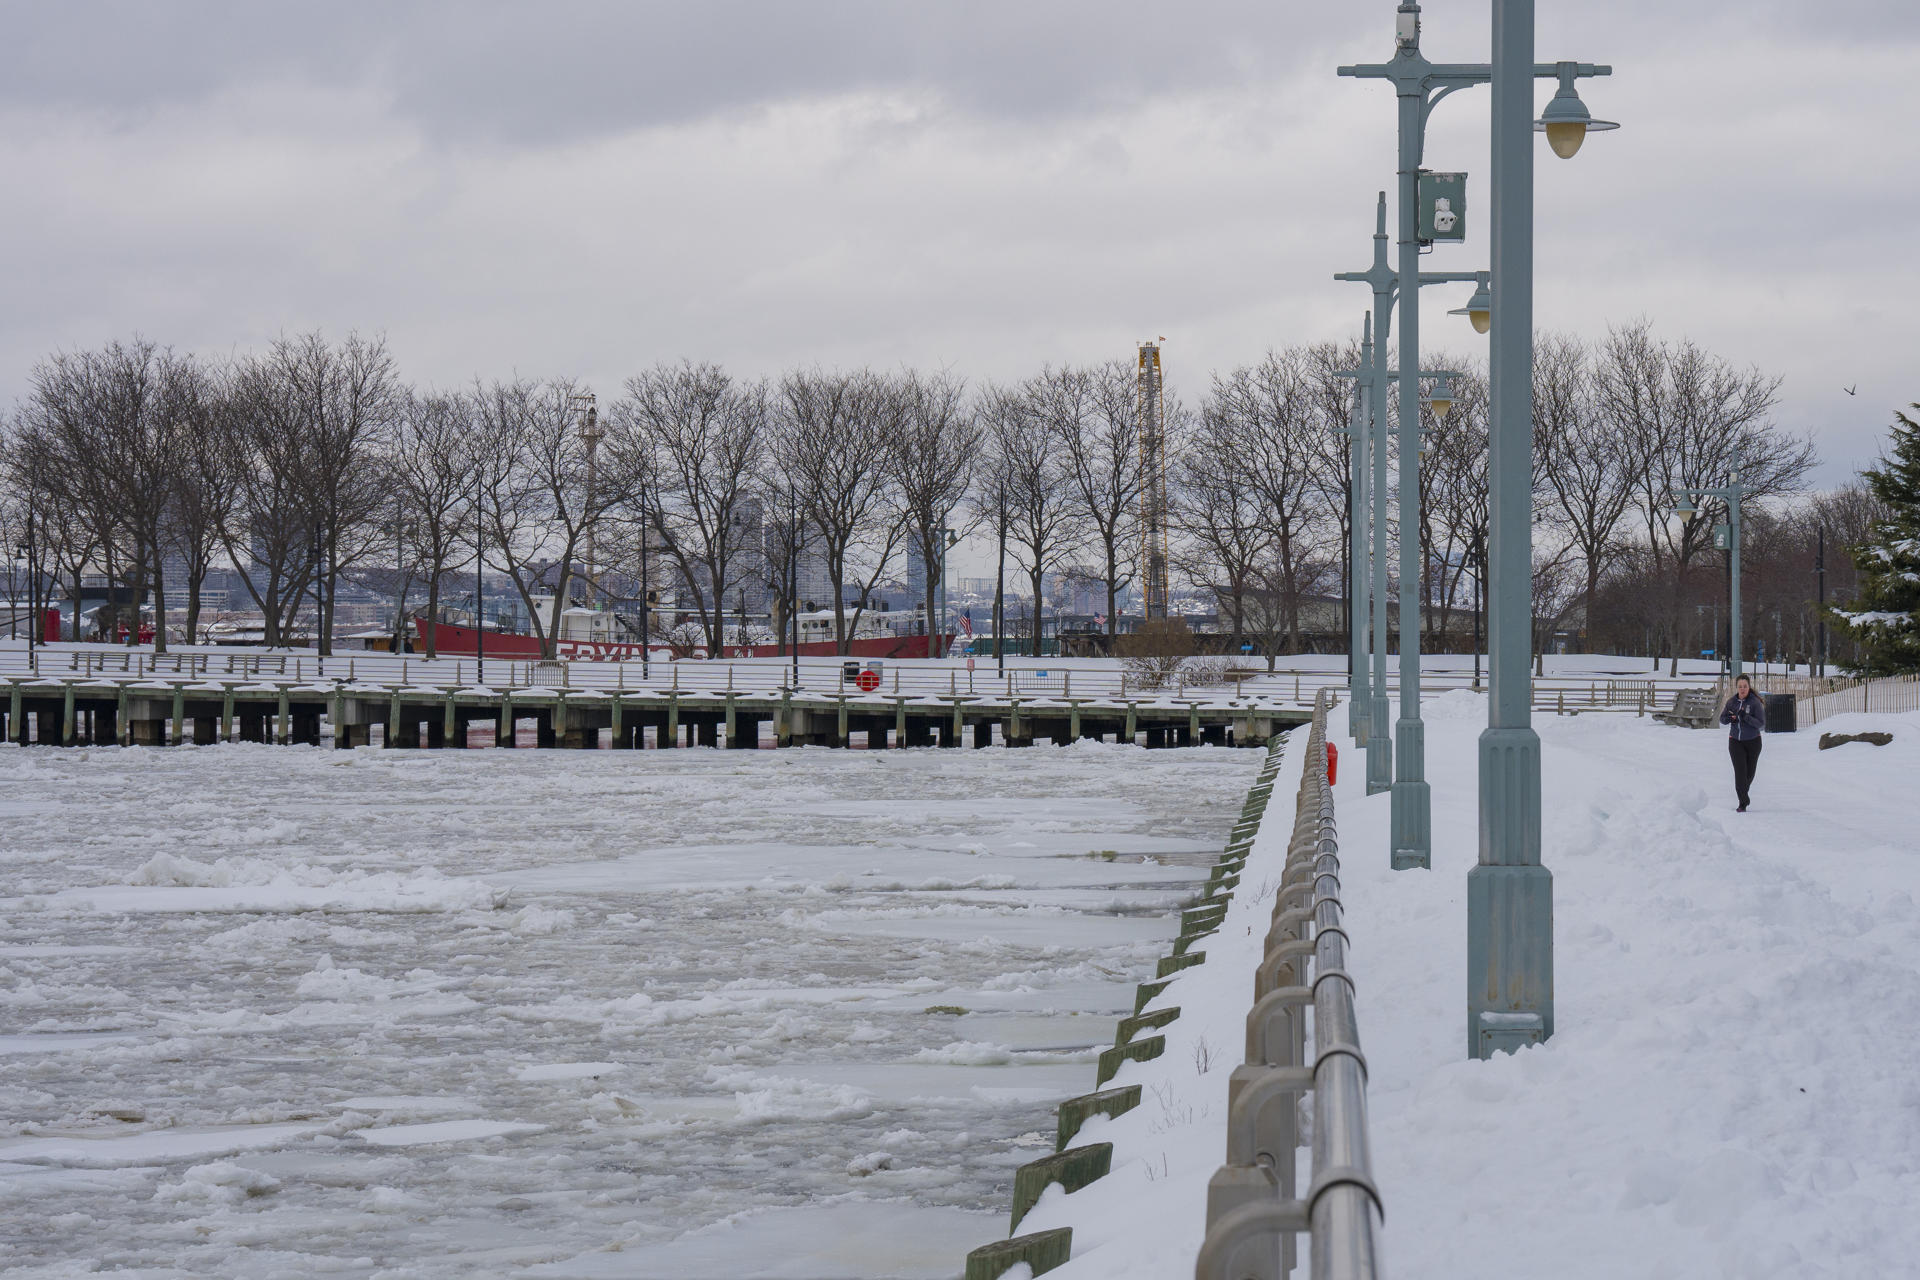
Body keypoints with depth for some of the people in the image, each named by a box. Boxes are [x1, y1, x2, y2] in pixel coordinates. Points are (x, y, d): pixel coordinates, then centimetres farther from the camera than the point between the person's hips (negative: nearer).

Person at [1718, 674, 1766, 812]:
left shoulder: (1755, 702, -11)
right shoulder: (1731, 702, 0)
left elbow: (1761, 723, -16)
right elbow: (1722, 719, 8)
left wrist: (1745, 716, -28)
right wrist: (1730, 718, -14)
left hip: (1752, 741, -1)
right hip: (1735, 741, 1)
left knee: (1749, 773, 11)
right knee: (1740, 771, -12)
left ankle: (1744, 793, 38)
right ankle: (1743, 803, -10)